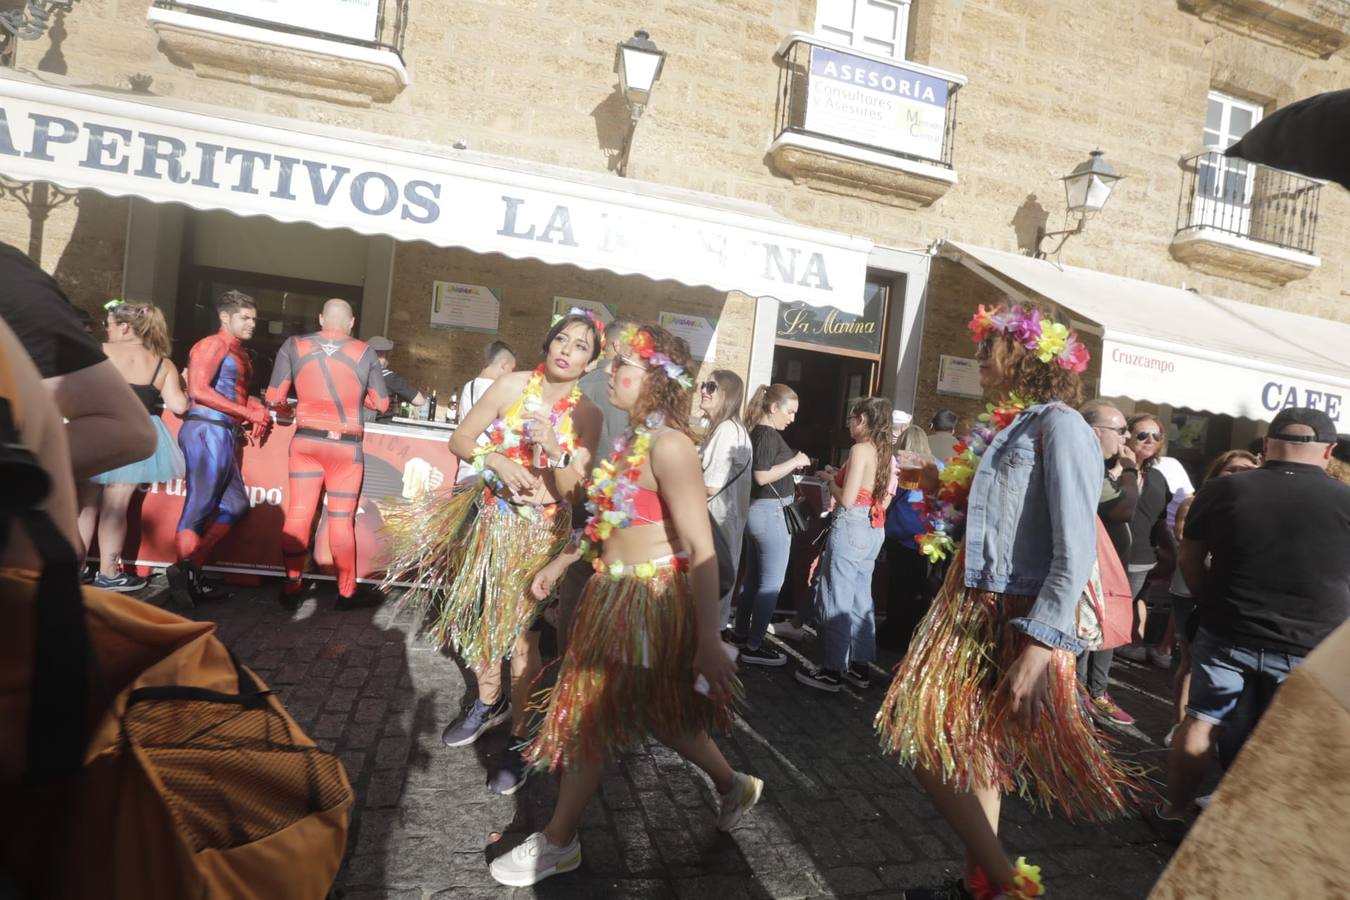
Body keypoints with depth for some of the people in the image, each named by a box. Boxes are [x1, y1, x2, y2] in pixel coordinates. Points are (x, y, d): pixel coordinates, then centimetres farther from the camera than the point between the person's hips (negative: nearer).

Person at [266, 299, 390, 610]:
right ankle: (347, 592, 14)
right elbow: (382, 404, 3)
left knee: (298, 514, 7)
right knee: (341, 521, 5)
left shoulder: (294, 346, 1)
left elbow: (274, 399, 0)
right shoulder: (365, 353, -3)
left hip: (305, 442, 2)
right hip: (346, 446, -1)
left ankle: (291, 588, 14)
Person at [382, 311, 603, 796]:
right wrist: (495, 460, -20)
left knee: (521, 632, -1)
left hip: (540, 531, -3)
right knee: (481, 616, 16)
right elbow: (460, 439, -2)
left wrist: (554, 450, -29)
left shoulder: (587, 414, -8)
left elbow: (572, 491, -12)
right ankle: (489, 702, 41)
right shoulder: (512, 385, -6)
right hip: (491, 516, 3)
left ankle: (519, 736, 17)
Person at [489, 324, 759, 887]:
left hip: (648, 599, -9)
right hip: (616, 593, 9)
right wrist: (561, 563, 22)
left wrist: (708, 640, -26)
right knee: (660, 710, 20)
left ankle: (558, 842, 28)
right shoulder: (635, 436, 7)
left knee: (590, 714, 6)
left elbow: (701, 549, -25)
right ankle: (733, 786, 43)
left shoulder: (668, 444, -22)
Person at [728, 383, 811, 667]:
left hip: (759, 510, 10)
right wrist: (794, 462, -16)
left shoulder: (756, 432, 11)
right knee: (772, 582, -3)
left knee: (753, 577, 17)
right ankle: (753, 647, 3)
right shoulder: (768, 434, -17)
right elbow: (762, 476, -25)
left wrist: (792, 465, 12)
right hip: (771, 511, -10)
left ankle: (740, 634, 28)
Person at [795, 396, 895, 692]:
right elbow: (882, 501, 14)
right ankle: (859, 667, 24)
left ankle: (833, 671, 7)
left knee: (836, 599, 0)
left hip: (851, 527, -9)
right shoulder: (886, 455, 10)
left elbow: (847, 500, -19)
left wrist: (830, 480, 0)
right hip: (874, 531, 9)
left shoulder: (860, 450, -14)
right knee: (860, 598, 16)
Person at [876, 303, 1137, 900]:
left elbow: (1075, 551, -22)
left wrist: (1038, 646, -26)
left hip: (1016, 622, -8)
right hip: (973, 610, 9)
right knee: (972, 751, 17)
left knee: (929, 745, -3)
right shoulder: (1003, 430, 13)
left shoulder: (1059, 426, -14)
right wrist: (944, 497, 6)